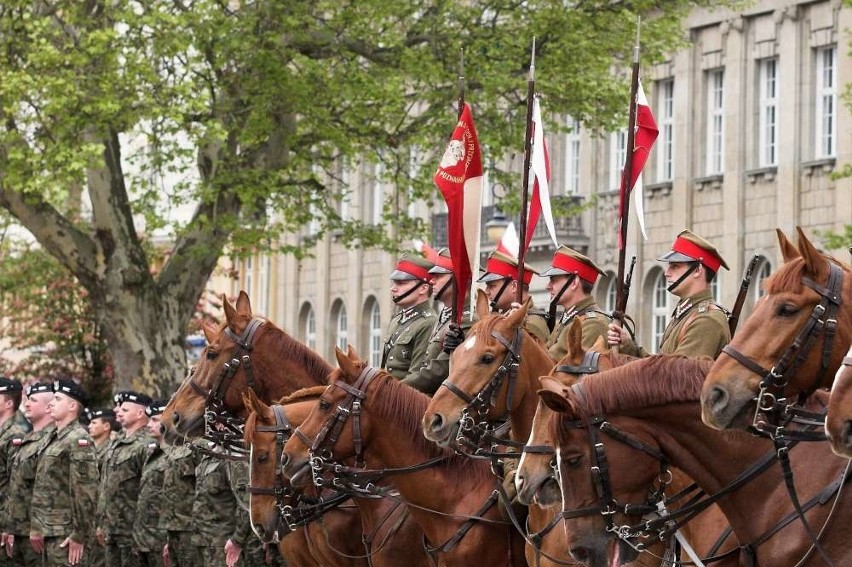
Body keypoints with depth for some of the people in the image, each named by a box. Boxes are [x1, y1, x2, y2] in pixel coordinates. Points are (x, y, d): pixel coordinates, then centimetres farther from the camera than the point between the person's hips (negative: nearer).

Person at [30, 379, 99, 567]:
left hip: (65, 534, -9)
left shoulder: (79, 440, -13)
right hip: (50, 531, 9)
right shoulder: (55, 440, 17)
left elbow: (86, 492, -18)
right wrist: (36, 527, 17)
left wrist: (79, 536, -19)